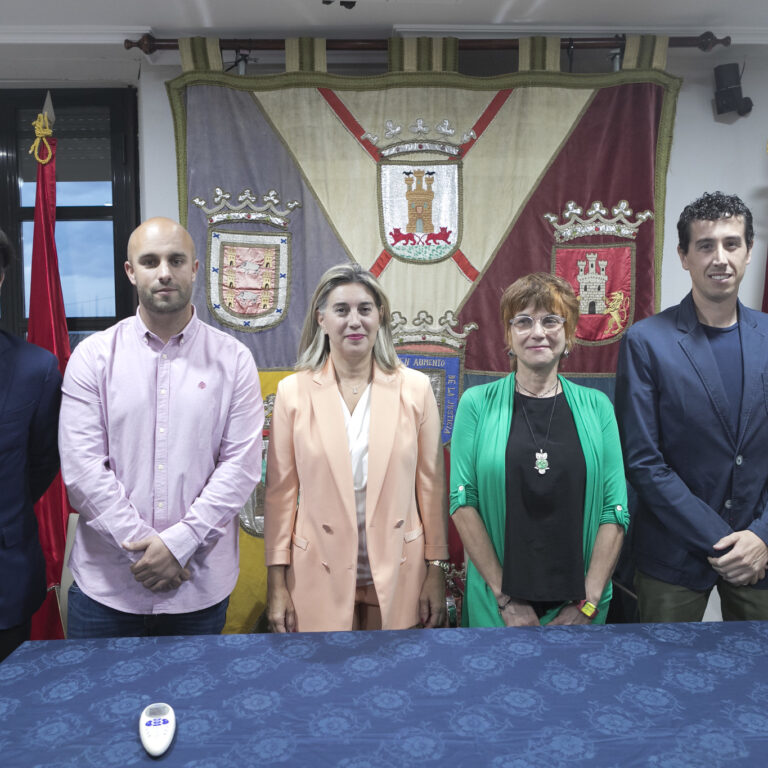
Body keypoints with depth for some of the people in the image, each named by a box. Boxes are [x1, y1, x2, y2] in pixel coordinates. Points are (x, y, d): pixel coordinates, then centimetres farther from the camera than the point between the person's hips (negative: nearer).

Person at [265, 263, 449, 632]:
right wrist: (277, 583, -1)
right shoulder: (293, 391, -2)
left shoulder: (416, 388, -1)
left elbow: (431, 487, 2)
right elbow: (280, 492, -1)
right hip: (320, 578, 0)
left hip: (397, 576, 1)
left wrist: (436, 571, 3)